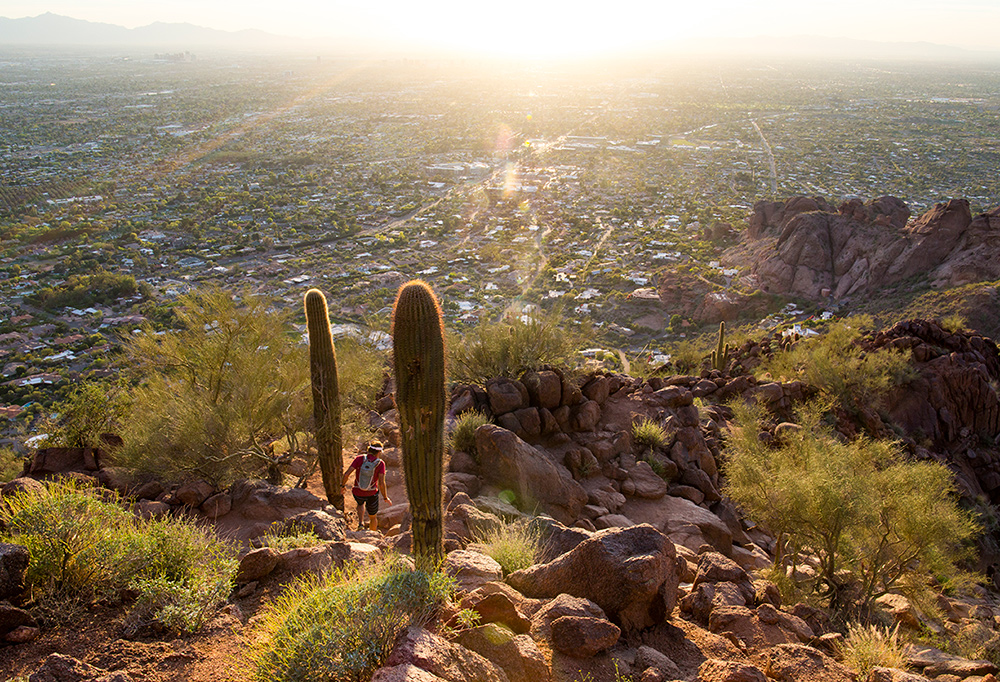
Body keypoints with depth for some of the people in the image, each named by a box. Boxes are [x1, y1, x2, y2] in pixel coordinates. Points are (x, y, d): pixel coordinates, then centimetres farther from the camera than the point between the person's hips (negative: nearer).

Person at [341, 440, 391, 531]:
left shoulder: (360, 458, -13)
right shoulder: (380, 463, -16)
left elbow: (347, 474, -15)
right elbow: (381, 483, -20)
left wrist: (343, 485, 4)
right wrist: (385, 498, -5)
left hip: (357, 493, 1)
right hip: (372, 494, -1)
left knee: (361, 503, 39)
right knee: (373, 517, 27)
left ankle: (360, 523, 17)